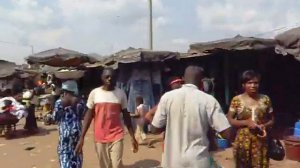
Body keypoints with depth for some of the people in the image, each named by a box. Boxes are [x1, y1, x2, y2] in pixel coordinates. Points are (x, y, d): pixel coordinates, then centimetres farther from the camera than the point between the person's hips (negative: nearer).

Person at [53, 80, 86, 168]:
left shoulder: (60, 102, -9)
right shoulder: (79, 101, 0)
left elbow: (55, 117, -1)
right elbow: (82, 115, 6)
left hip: (65, 131, -3)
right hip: (77, 130, 4)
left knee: (65, 153, 5)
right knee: (76, 152, 16)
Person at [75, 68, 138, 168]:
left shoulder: (121, 94, 1)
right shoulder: (94, 93, -2)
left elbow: (126, 115, 6)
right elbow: (89, 115, 2)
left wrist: (132, 137, 5)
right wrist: (82, 137, -3)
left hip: (116, 137, 0)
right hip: (100, 138, 1)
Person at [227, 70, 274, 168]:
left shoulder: (265, 99, 3)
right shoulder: (237, 100, -5)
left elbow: (271, 119, 11)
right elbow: (229, 120, -4)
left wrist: (265, 125, -9)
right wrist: (246, 122, -16)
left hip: (261, 142, 2)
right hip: (243, 141, -1)